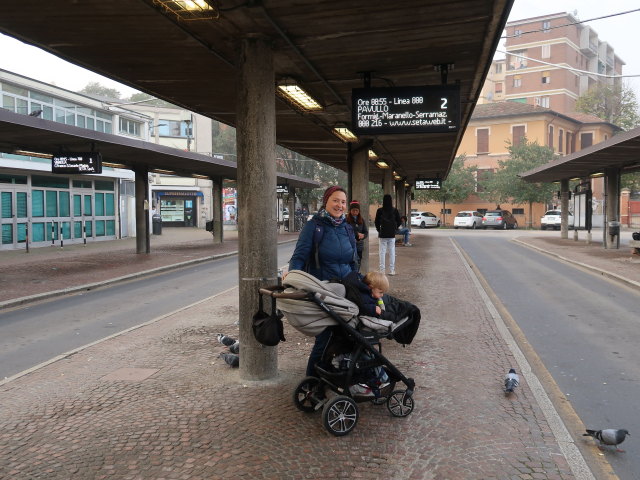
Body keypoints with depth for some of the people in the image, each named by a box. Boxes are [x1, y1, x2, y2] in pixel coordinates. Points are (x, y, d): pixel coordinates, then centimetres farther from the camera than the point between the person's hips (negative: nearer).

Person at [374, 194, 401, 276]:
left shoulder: (380, 210, -7)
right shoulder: (395, 210, -3)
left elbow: (377, 222, -2)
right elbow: (398, 221, 3)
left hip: (382, 234, -1)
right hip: (392, 234, 2)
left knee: (382, 252, 3)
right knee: (392, 252, 8)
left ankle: (382, 270, 2)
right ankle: (392, 270, 10)